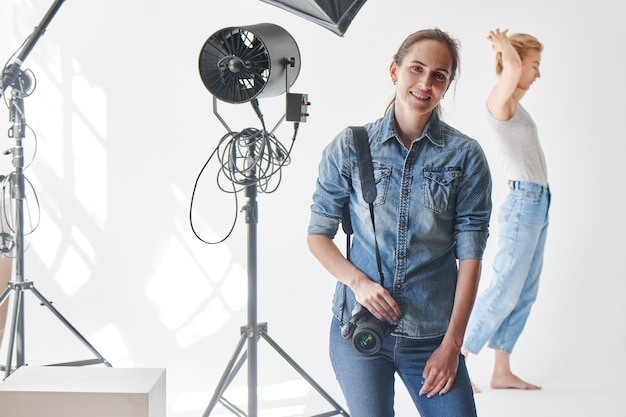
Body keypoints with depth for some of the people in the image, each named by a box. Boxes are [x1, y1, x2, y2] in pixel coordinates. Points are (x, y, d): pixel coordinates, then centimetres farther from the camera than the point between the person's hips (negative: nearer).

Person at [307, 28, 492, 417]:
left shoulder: (466, 156, -2)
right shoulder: (350, 148, 0)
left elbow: (470, 254, -3)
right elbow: (318, 233, 5)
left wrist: (452, 343, -6)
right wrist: (358, 281, -11)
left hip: (432, 336, 0)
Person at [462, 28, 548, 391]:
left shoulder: (514, 104, 17)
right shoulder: (500, 101, -10)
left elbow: (518, 74, 40)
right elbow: (512, 68, -30)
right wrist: (504, 45, -12)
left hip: (538, 204, 10)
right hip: (523, 202, -10)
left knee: (525, 294, 9)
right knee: (505, 290, -9)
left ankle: (502, 372, 14)